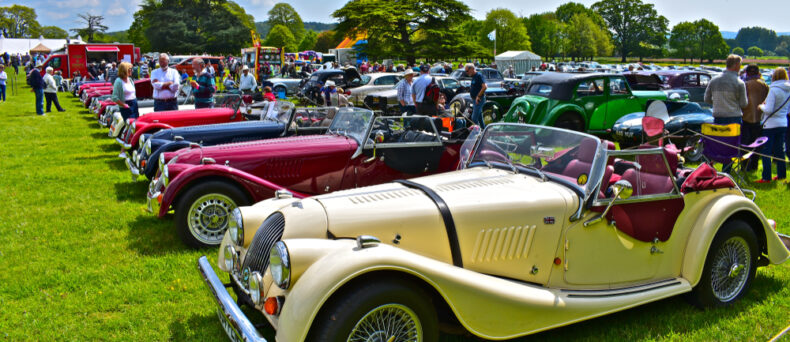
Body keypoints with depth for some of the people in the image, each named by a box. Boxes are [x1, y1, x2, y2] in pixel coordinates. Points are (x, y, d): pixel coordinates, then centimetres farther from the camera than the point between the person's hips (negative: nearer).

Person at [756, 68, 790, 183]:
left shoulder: (774, 90, -15)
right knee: (779, 150, 16)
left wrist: (761, 106, 0)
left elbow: (769, 109, -18)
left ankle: (766, 177, -2)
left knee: (766, 151, -1)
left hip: (771, 124, -7)